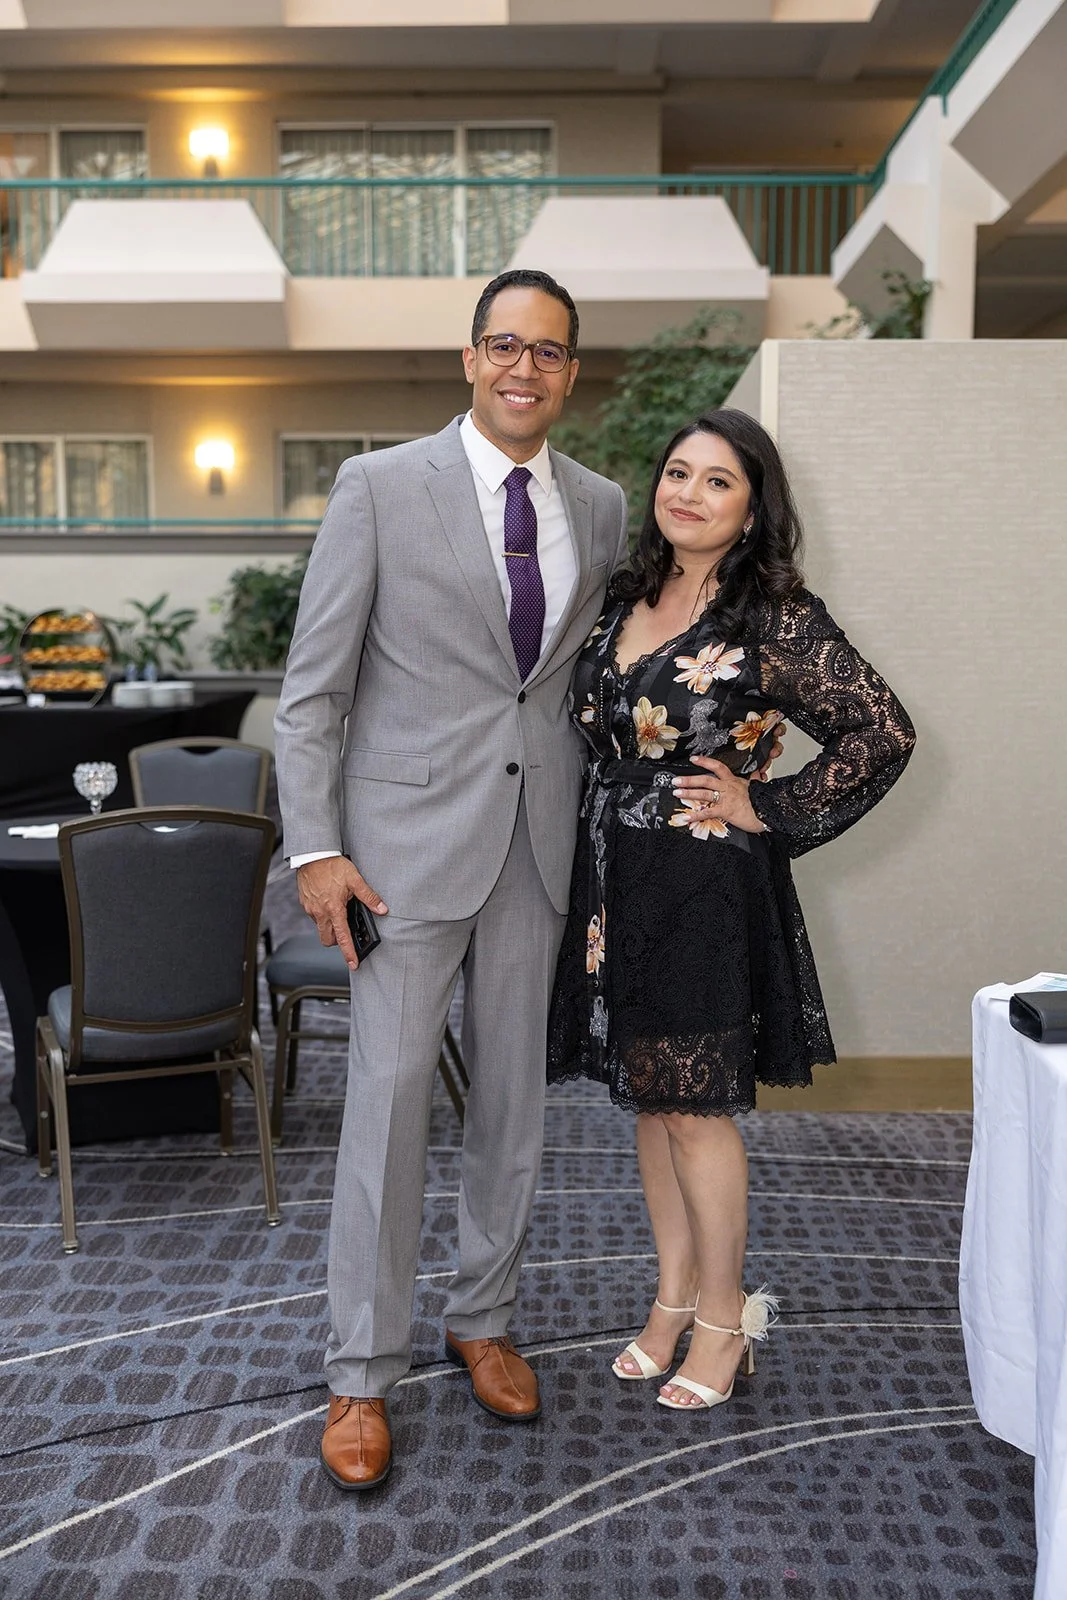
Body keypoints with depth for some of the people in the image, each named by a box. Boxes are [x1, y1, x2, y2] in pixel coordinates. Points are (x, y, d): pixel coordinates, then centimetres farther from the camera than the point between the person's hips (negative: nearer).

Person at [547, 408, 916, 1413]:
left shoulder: (775, 618, -11)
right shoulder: (626, 600, 8)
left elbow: (883, 734, -13)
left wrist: (770, 811, -11)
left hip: (704, 887, -6)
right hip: (615, 881, 6)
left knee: (694, 1107, 4)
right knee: (648, 1096, 15)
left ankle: (724, 1314, 25)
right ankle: (673, 1295, 33)